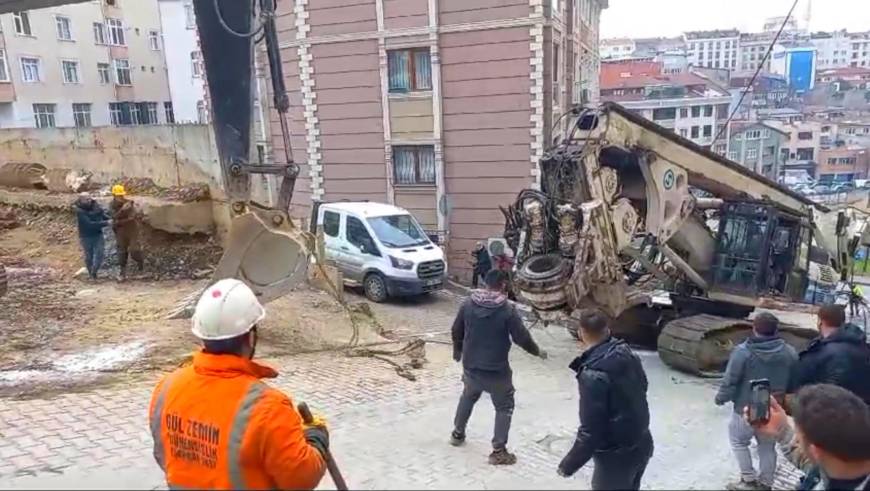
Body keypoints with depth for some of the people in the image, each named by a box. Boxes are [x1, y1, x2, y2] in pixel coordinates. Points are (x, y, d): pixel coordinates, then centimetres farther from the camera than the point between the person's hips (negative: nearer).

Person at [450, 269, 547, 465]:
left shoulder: (468, 305, -4)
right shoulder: (508, 310, -16)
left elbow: (456, 331, 7)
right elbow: (522, 337, -12)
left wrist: (457, 352, 25)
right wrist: (537, 351, 7)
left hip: (471, 365, 5)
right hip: (496, 369, -4)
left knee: (468, 397, 29)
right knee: (504, 407, 12)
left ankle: (457, 433, 42)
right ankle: (498, 451, 11)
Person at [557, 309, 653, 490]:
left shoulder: (593, 375, -28)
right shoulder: (628, 354, -5)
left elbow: (591, 430, -25)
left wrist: (569, 464, -14)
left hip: (617, 455, -7)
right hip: (642, 445, 8)